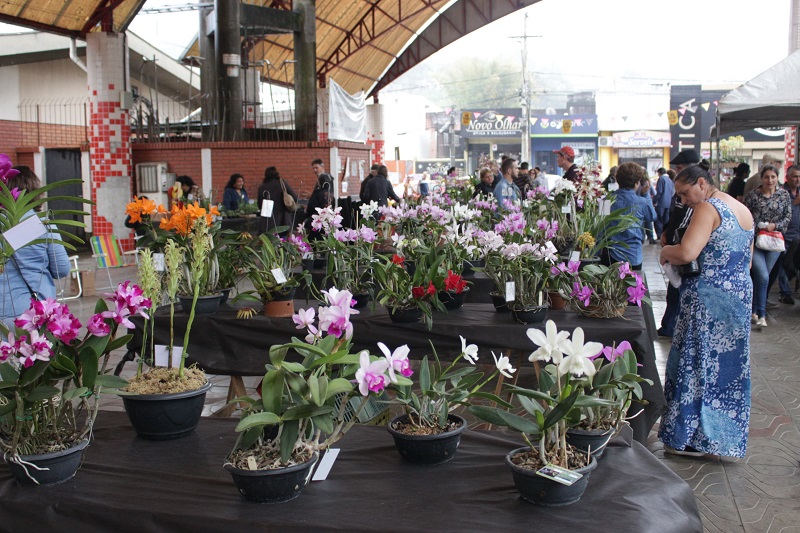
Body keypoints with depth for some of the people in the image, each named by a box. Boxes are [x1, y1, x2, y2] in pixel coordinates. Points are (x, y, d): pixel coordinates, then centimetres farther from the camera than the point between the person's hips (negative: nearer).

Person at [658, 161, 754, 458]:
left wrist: (666, 251, -7)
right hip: (741, 295, 9)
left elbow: (686, 253, -27)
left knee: (698, 364, 1)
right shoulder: (744, 211, 13)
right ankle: (725, 433, 25)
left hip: (708, 299, -9)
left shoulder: (707, 209, -14)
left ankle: (692, 439, 8)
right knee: (730, 366, 15)